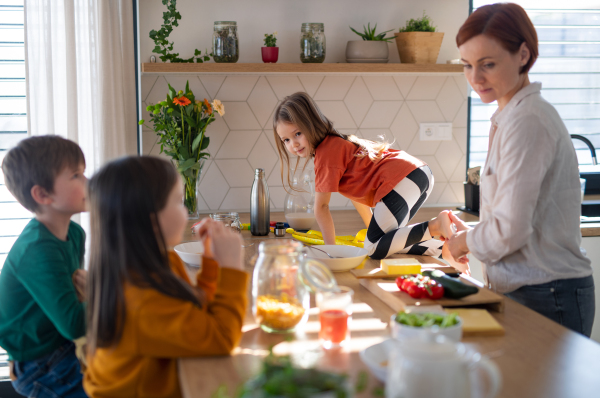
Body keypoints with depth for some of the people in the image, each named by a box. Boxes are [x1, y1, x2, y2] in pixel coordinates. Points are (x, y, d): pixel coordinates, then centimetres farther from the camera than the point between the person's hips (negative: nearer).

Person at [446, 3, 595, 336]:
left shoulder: (528, 120, -17)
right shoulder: (510, 116, 13)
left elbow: (510, 230, -20)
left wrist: (465, 242, -4)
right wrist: (474, 236, 9)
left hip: (546, 299, -9)